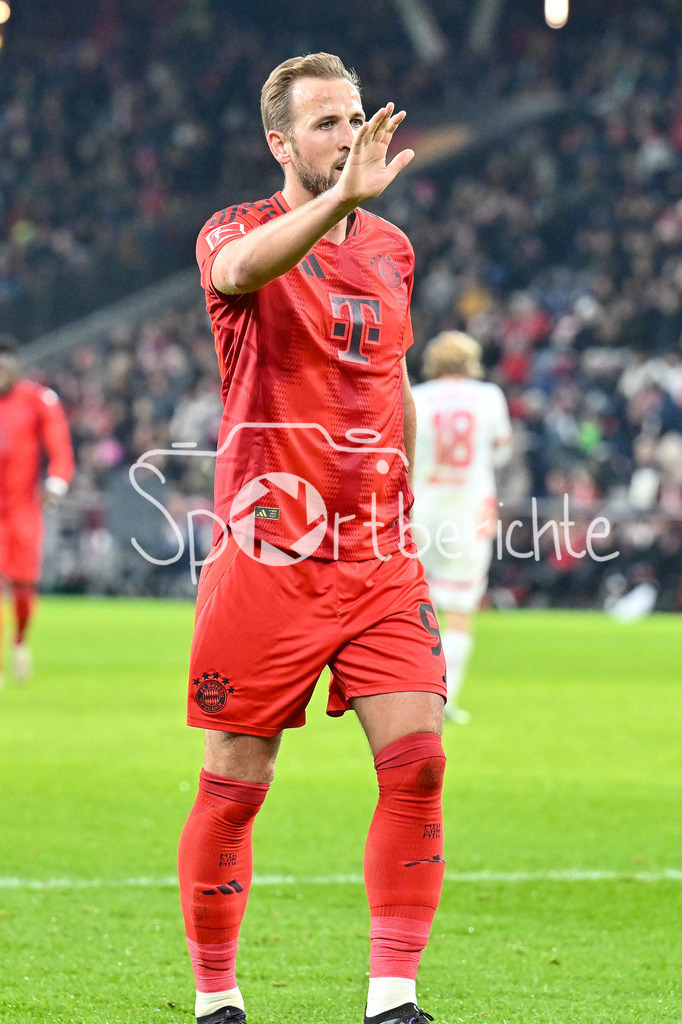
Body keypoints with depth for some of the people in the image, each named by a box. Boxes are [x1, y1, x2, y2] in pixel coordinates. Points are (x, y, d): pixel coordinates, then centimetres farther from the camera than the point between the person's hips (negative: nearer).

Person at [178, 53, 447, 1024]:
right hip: (265, 560, -4)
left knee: (418, 758, -10)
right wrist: (339, 198, -46)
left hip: (377, 560, 4)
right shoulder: (237, 233, -5)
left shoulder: (391, 248, 12)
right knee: (235, 786, 2)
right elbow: (242, 267, -31)